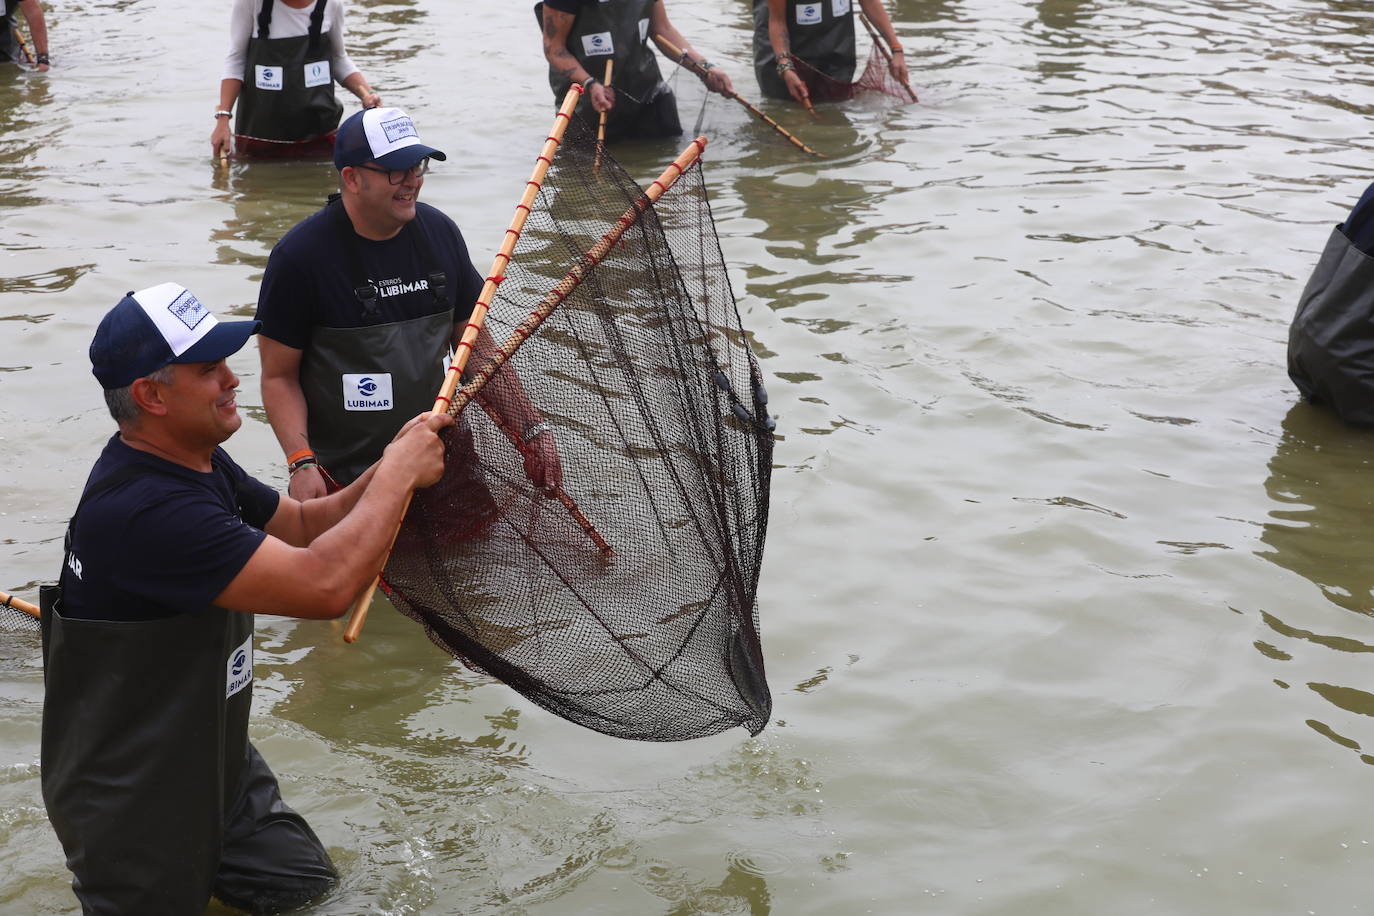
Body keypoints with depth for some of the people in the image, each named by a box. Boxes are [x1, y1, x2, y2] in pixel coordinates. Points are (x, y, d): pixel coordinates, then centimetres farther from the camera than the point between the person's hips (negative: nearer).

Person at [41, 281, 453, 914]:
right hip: (133, 808, -9)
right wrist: (399, 473, -23)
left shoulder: (195, 462, 1)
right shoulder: (143, 511, -33)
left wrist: (391, 470, -7)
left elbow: (303, 526, 12)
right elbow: (326, 586, -36)